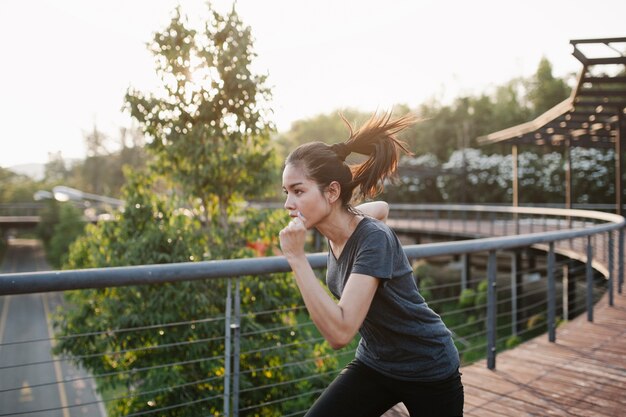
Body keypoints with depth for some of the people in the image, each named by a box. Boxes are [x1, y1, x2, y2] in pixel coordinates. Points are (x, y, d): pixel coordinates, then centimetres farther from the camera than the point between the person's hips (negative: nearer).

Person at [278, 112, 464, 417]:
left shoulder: (373, 239, -30)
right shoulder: (335, 233, -8)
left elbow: (339, 332, -37)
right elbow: (381, 206, 13)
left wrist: (296, 257, -37)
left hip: (429, 373, -6)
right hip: (373, 365, 6)